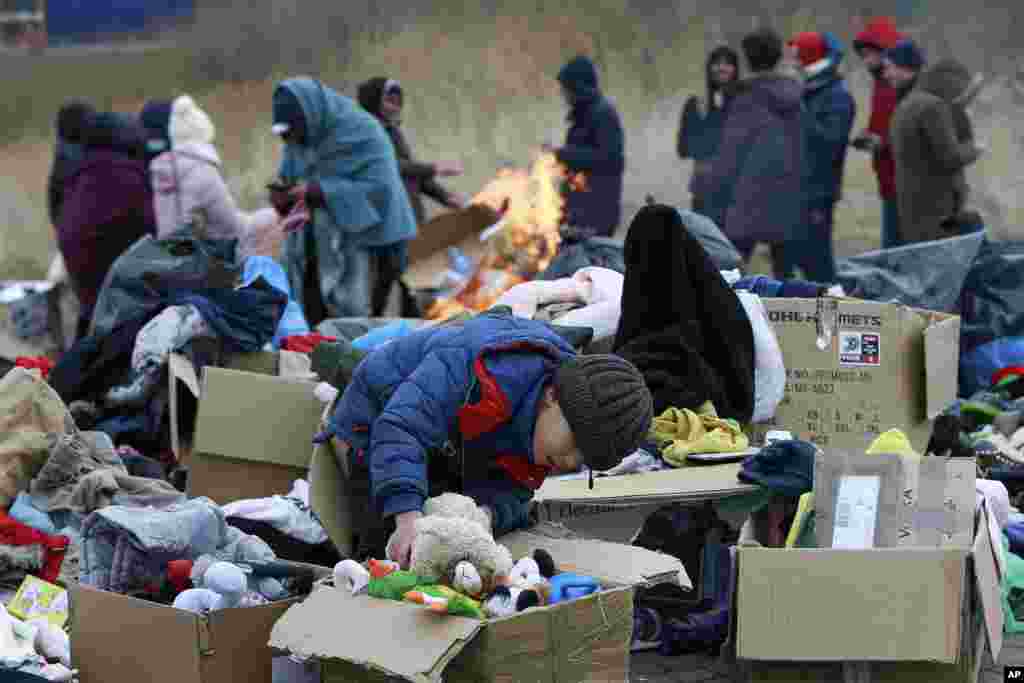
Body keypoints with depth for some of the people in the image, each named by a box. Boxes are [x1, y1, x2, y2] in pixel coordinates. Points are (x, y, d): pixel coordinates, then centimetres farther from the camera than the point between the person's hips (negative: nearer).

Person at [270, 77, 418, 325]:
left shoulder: (360, 131, -10)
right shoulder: (299, 140, 10)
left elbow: (376, 187, -17)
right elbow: (289, 182, 18)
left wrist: (316, 191, -21)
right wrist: (282, 198, -7)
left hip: (353, 246, -6)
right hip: (313, 250, 6)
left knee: (348, 316, -13)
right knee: (311, 321, -2)